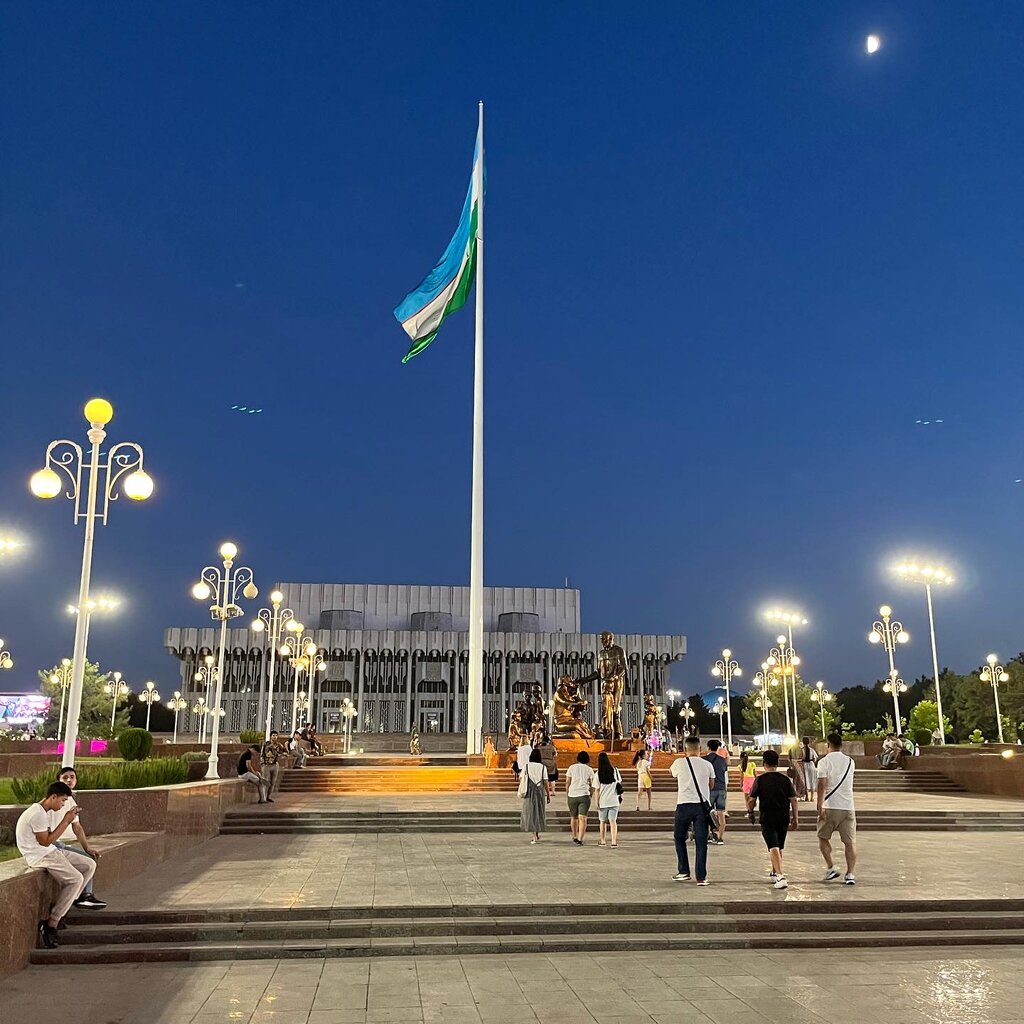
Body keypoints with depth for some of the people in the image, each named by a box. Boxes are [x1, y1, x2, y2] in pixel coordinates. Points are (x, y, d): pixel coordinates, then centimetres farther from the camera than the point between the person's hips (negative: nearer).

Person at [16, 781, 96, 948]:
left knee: (90, 865, 4)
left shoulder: (42, 812, 15)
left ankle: (61, 907, 4)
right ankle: (50, 925, -19)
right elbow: (46, 841, -19)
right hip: (39, 856, -10)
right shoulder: (37, 813, -17)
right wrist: (65, 821, -14)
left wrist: (68, 820, 6)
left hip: (51, 851, 11)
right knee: (76, 879, -25)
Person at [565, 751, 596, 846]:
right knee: (582, 818, -4)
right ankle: (579, 839, -14)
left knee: (573, 817, 17)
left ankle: (575, 838, 26)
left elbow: (567, 782, 4)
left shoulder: (571, 767, 7)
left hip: (572, 795, 2)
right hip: (584, 795, -2)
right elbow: (592, 784, 4)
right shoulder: (589, 769, 6)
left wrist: (567, 795, 11)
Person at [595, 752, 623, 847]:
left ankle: (602, 841, 24)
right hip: (614, 800, 1)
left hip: (603, 801, -1)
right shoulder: (615, 770, -4)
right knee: (613, 821, 0)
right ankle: (614, 841, -12)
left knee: (602, 821, 15)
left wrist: (597, 802, 0)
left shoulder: (598, 774, -9)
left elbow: (597, 790, -6)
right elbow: (620, 782, 9)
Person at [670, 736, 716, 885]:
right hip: (702, 805, 1)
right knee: (701, 842, 5)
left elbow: (671, 770, 22)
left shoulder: (679, 763, -3)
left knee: (679, 838, 18)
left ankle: (683, 871, 18)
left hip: (684, 805, -1)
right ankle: (701, 877, 3)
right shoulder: (707, 765, 1)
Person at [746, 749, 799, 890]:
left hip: (767, 818, -3)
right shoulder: (785, 779, 1)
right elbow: (794, 800, -1)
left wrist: (751, 811, 17)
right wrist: (795, 819, 6)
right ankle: (774, 873, 34)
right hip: (783, 818, 4)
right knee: (779, 847, 20)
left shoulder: (759, 780, -6)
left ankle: (780, 876, -23)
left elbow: (751, 800, -3)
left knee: (773, 848, -7)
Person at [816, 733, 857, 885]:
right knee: (850, 842, 7)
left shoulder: (824, 761, -5)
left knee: (823, 837, 15)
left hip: (830, 807, -3)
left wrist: (820, 806, -15)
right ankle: (850, 874, 0)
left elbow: (822, 784, -14)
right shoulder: (850, 761, 10)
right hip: (848, 806, 3)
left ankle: (830, 868, 8)